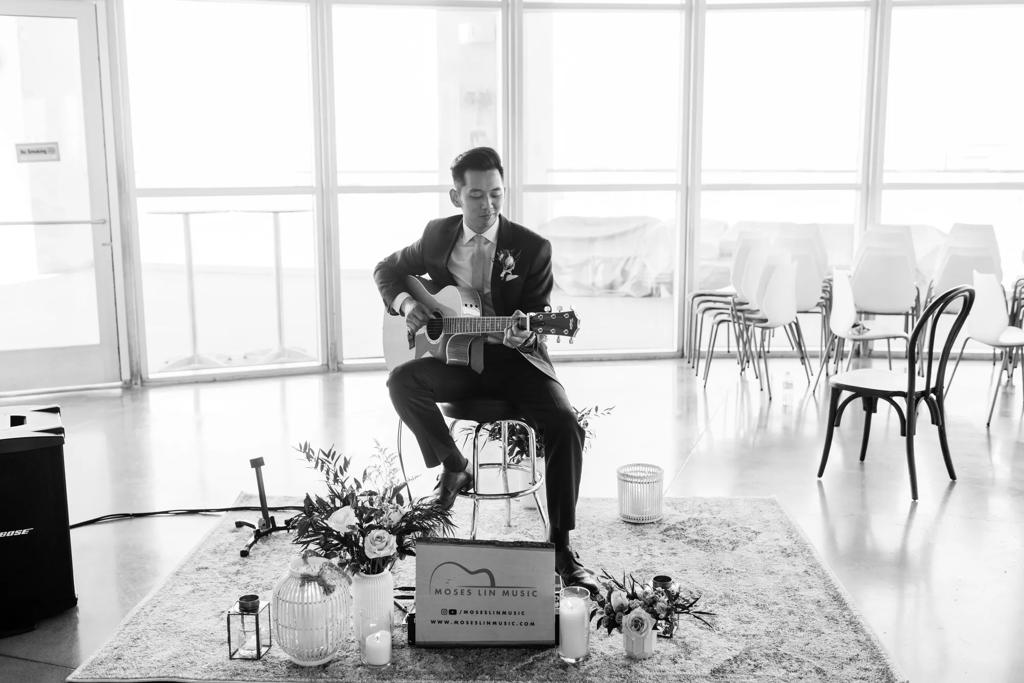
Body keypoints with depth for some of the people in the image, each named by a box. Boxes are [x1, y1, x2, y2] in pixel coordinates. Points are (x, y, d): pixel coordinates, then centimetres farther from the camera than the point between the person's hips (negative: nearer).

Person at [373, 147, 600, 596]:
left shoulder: (532, 248, -6)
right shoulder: (438, 235, 3)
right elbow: (388, 269, 17)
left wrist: (523, 336, -32)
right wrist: (404, 302, -4)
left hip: (514, 361, -2)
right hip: (456, 360, 2)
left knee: (565, 426, -26)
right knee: (401, 381, -27)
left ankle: (561, 546, -13)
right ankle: (454, 467, -4)